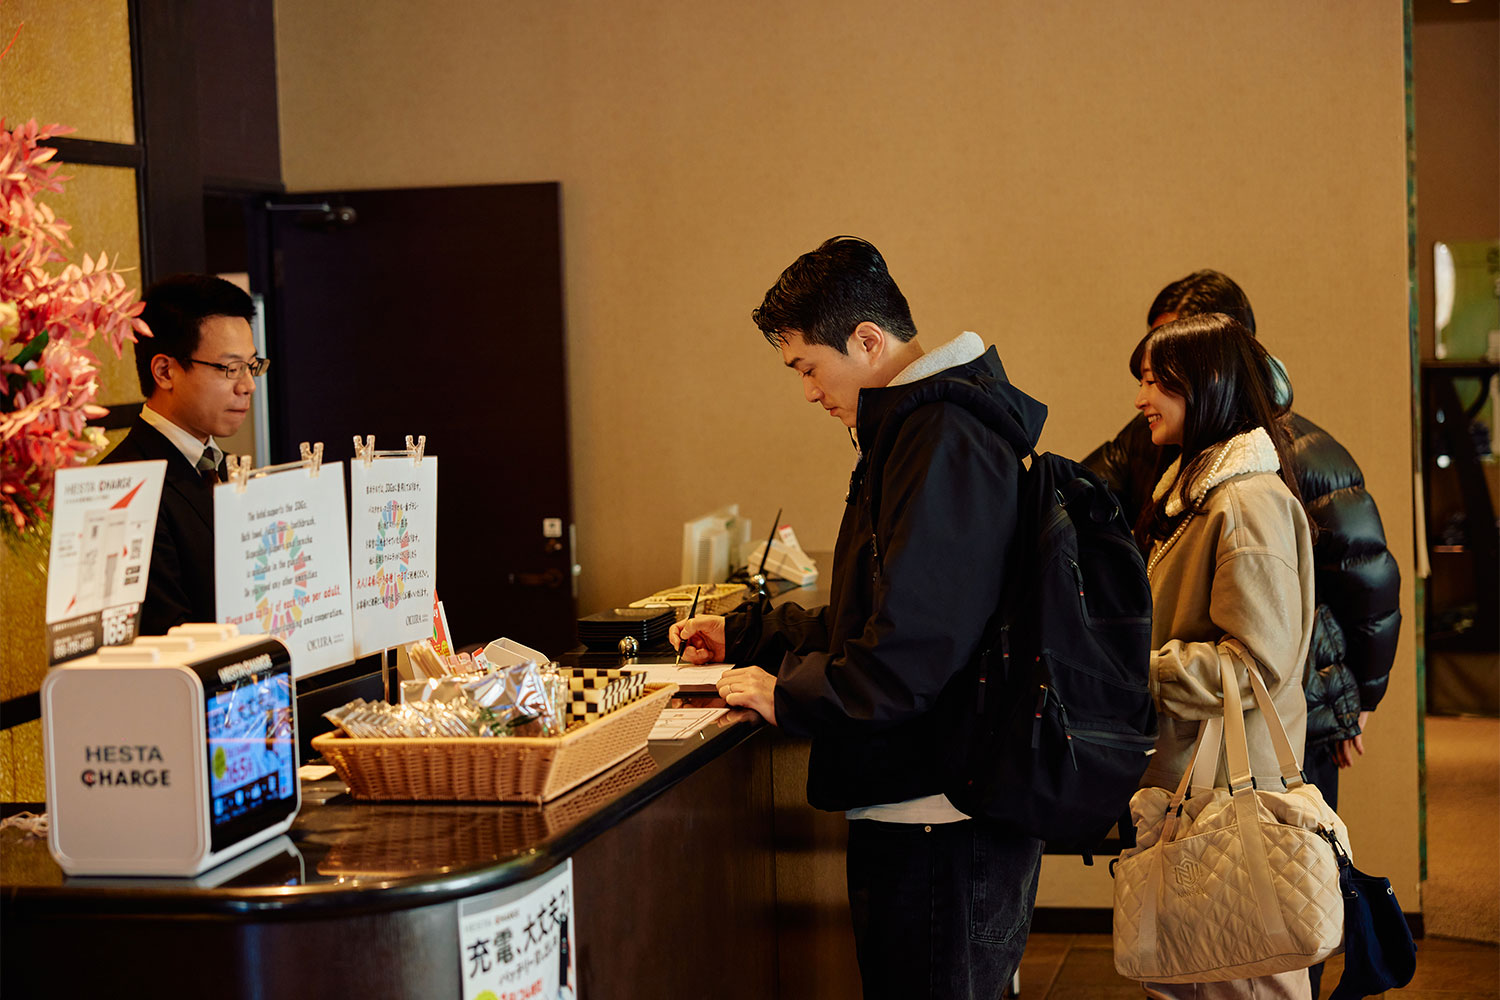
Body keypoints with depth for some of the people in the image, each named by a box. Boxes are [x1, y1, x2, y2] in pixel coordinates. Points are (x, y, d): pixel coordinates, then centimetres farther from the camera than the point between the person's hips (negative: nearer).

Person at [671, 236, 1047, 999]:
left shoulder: (945, 442, -19)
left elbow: (912, 656, -26)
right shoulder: (913, 429, 16)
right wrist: (745, 636, 23)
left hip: (938, 833, -11)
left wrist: (785, 695, -12)